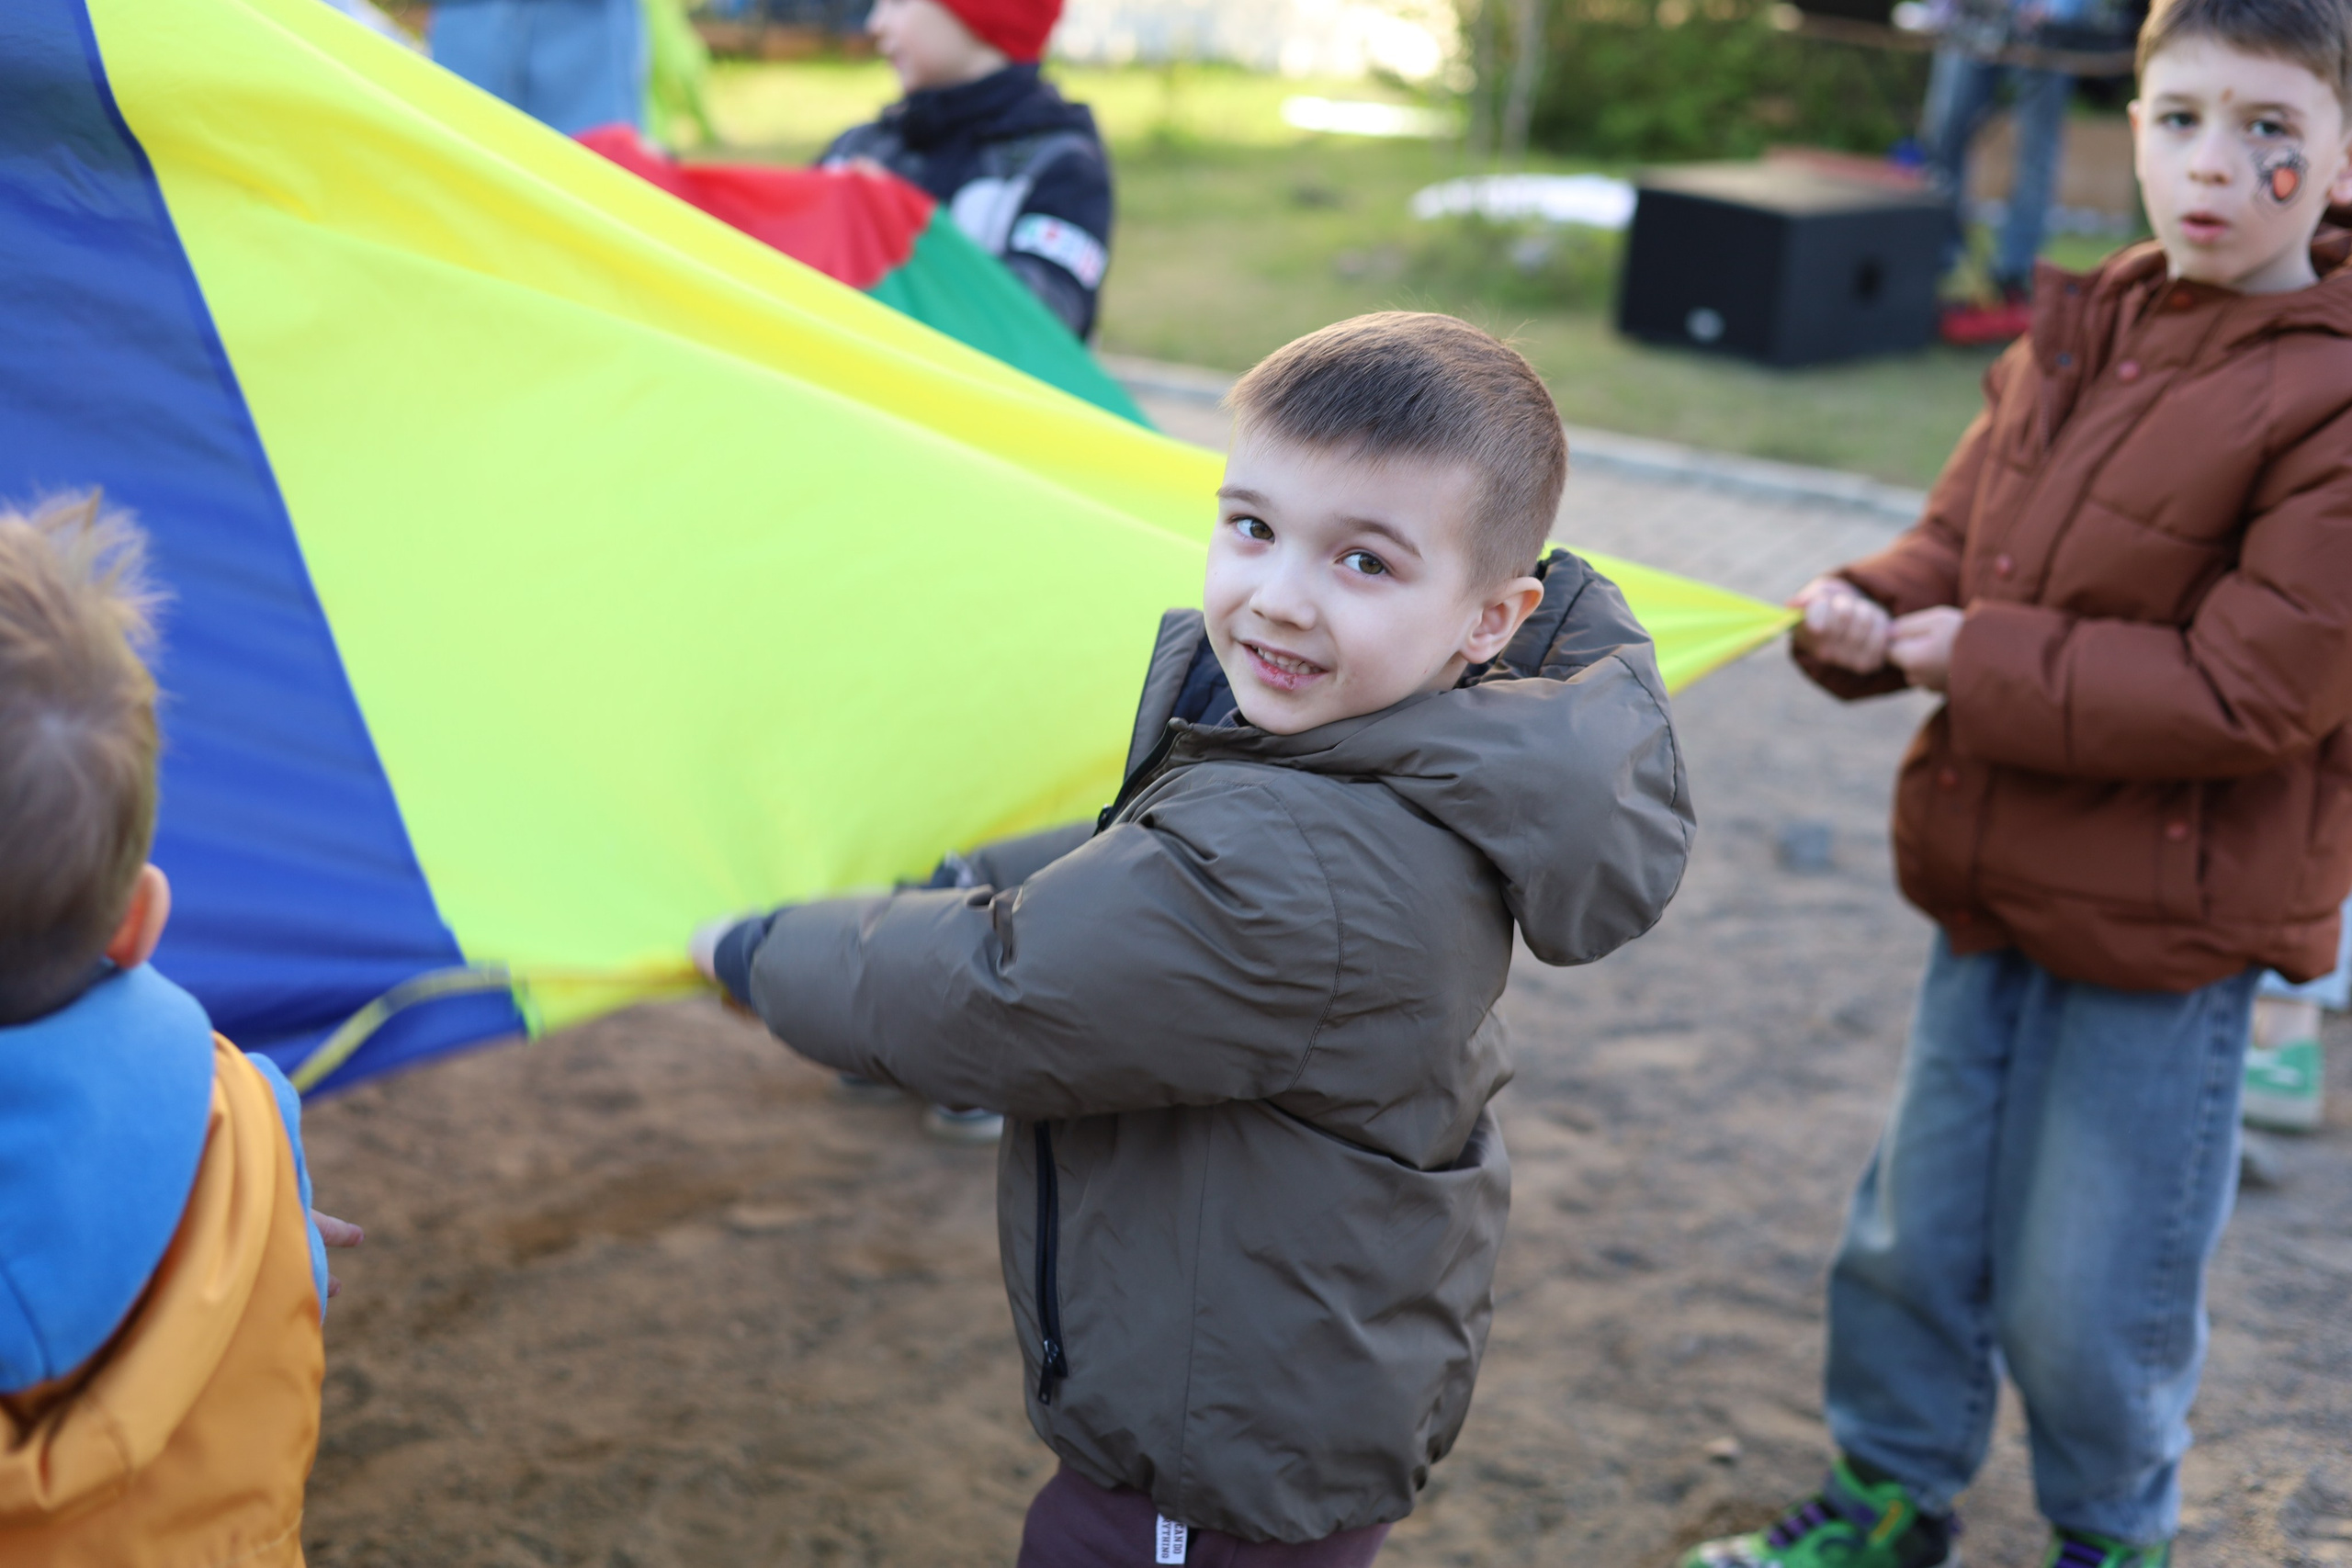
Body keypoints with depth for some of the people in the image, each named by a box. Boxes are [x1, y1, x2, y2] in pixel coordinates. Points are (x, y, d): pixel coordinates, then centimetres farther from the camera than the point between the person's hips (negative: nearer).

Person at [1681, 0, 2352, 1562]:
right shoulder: (2078, 330, 3)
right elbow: (1959, 539, 11)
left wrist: (1982, 662, -19)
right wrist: (1868, 613, -12)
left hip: (2170, 930, -6)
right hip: (1997, 884, 6)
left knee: (2091, 1294, 8)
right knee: (1916, 1228, 19)